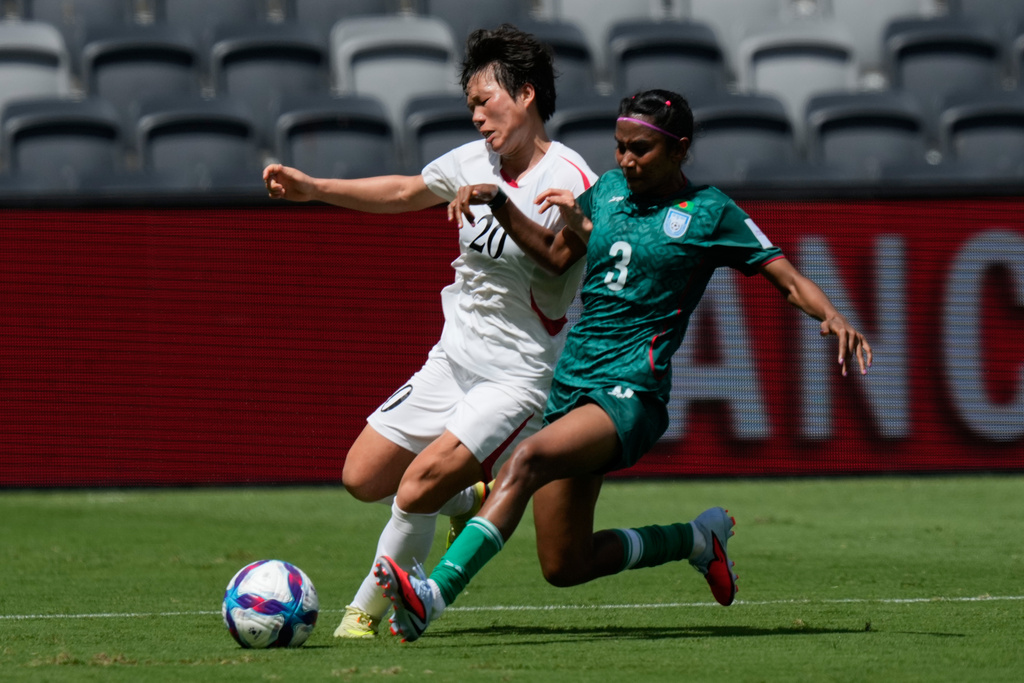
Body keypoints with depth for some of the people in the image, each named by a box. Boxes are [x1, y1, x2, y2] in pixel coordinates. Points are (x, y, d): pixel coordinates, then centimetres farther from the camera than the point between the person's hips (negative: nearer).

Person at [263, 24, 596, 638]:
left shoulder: (570, 183, -17)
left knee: (417, 489, -18)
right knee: (363, 478, 7)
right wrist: (313, 188, 18)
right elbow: (403, 193, 22)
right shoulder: (475, 162, 4)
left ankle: (370, 609, 5)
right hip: (453, 359, 8)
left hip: (519, 377, -8)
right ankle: (472, 501, 30)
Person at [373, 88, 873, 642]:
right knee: (564, 567, 6)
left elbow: (787, 278, -4)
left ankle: (434, 596, -46)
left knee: (528, 457, -34)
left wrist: (832, 316, -24)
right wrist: (496, 203, 11)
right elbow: (556, 256, 24)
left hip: (631, 395, -7)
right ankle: (698, 540, 29)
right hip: (571, 384, 7)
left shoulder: (710, 213, -2)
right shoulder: (610, 188, 13)